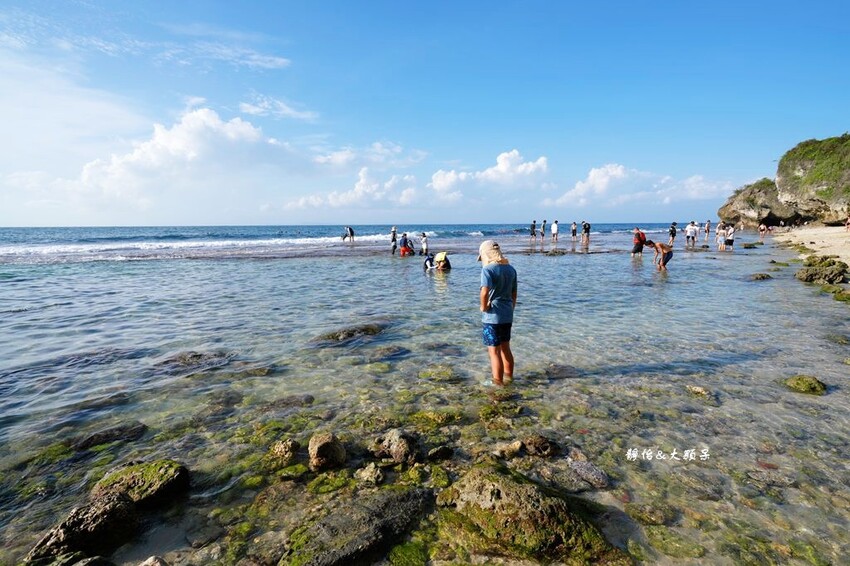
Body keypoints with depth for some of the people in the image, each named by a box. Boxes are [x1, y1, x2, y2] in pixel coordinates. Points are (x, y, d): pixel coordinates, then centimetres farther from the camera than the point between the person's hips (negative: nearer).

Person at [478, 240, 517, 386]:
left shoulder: (488, 269, -14)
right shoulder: (511, 269, 8)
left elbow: (484, 292, -28)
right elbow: (514, 293, 15)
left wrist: (484, 307, -13)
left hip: (492, 316, -7)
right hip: (507, 315, 7)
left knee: (494, 351, 3)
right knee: (505, 348, 21)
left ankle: (498, 383, 11)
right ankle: (509, 377, 34)